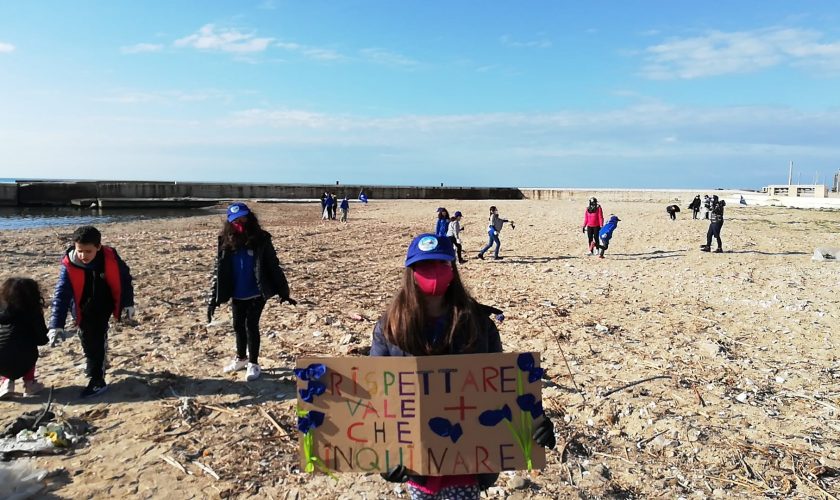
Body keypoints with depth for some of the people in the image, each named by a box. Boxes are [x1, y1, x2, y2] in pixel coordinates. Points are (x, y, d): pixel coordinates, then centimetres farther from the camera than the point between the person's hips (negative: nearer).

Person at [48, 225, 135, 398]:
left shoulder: (110, 257, -24)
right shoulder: (69, 265, -24)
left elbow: (125, 279, -8)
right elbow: (61, 294, -25)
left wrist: (128, 303, -3)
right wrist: (56, 325, -31)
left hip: (104, 304, -2)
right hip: (84, 307, 2)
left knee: (98, 336, -12)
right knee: (87, 336, 14)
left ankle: (98, 380, -7)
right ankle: (93, 361, 44)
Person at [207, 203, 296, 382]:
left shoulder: (260, 239, -11)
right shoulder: (226, 241, -2)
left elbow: (273, 266, -7)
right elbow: (219, 270, 1)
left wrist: (283, 292, -7)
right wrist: (213, 299, -3)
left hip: (257, 293, -4)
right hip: (237, 295, 4)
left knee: (251, 325, 0)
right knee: (238, 326, 16)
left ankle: (253, 363, 16)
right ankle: (241, 358, 37)